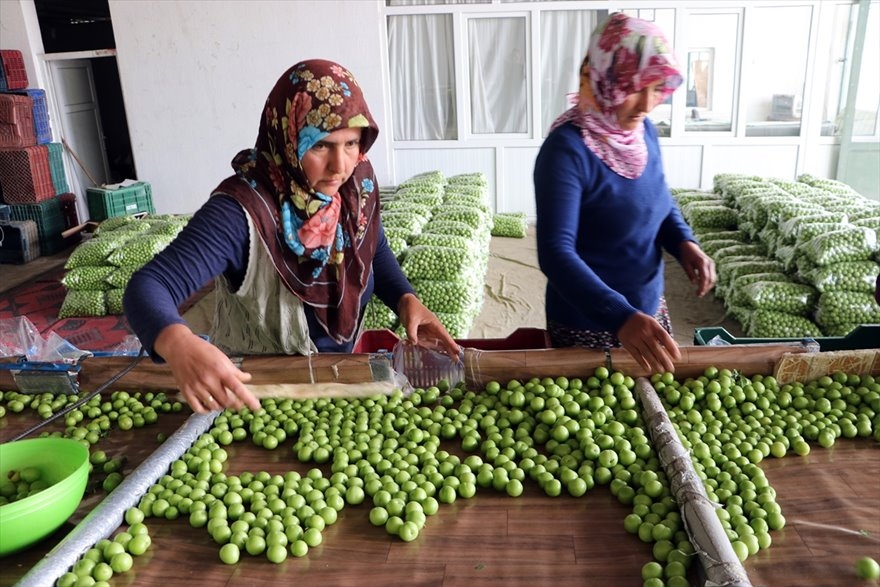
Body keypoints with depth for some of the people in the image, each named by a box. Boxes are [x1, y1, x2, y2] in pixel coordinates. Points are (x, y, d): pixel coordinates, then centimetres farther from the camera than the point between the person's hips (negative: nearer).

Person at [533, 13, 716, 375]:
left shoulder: (643, 130, -3)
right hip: (587, 324, -7)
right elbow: (556, 253, -32)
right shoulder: (567, 149, -24)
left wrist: (684, 242, -7)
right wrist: (621, 317, -43)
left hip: (649, 308, 7)